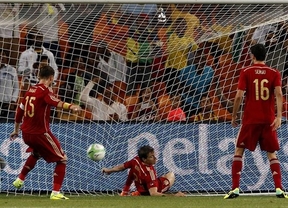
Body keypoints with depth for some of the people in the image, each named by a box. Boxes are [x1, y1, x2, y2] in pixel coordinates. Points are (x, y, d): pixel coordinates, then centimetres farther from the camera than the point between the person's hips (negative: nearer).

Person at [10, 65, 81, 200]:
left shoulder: (30, 90, 11)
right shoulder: (45, 91, -12)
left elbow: (20, 110, 21)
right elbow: (55, 102, -35)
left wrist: (16, 130, 35)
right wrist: (70, 106, -53)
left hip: (26, 133, 8)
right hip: (40, 133, -8)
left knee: (36, 153, 38)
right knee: (62, 159, 2)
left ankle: (20, 180, 41)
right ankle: (55, 192, -7)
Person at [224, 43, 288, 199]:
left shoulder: (246, 73, -1)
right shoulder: (274, 73, 4)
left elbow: (239, 96, -7)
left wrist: (233, 117, 4)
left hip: (250, 119, -2)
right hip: (268, 120, 2)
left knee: (239, 151, 9)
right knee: (272, 153, 12)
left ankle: (235, 189, -1)